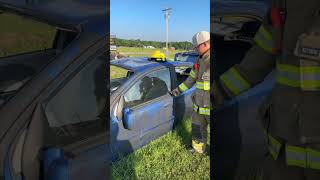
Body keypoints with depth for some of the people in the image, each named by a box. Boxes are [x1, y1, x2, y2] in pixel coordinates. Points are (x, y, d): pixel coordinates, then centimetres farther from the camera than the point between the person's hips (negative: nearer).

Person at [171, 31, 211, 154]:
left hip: (208, 107, -8)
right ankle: (198, 148, 43)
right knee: (197, 128, 22)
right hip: (199, 104, 8)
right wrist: (178, 90, 21)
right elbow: (192, 79, 18)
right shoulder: (200, 60, 8)